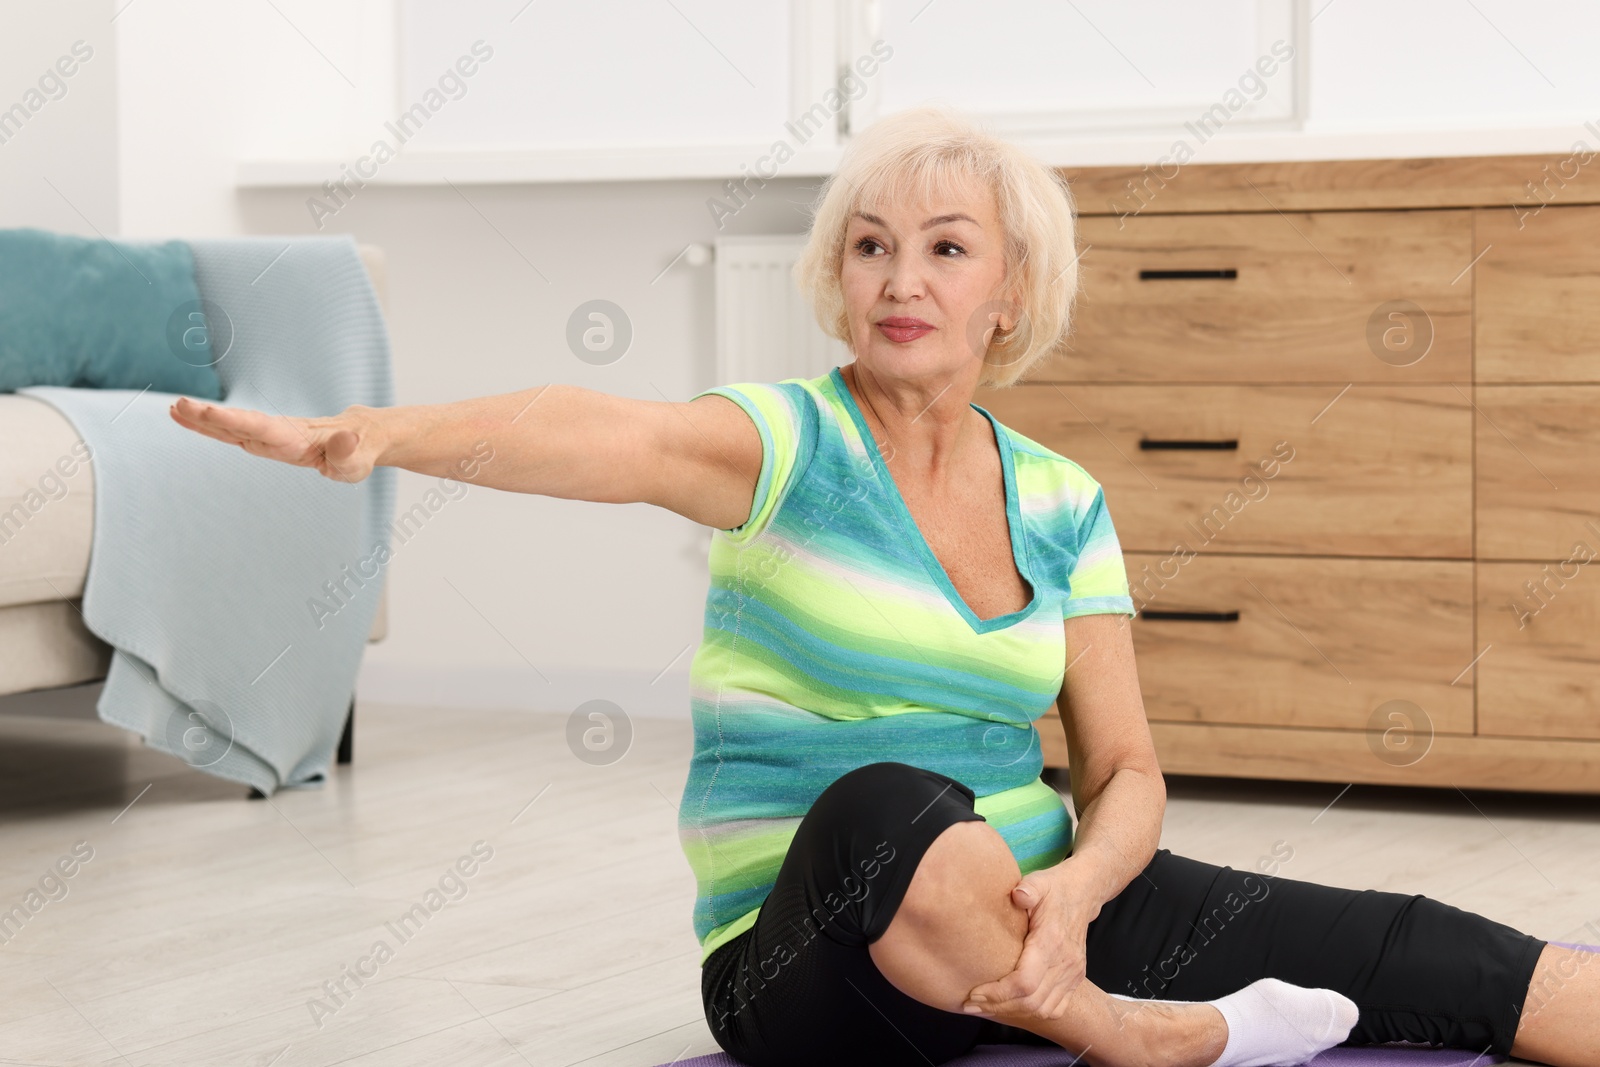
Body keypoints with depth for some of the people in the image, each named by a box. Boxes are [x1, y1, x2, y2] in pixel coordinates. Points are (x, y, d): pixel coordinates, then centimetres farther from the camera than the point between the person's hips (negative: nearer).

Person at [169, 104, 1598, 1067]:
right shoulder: (793, 446, -6)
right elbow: (607, 436, -27)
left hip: (1045, 913, 4)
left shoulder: (1061, 502, 7)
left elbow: (1123, 773, 4)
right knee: (887, 801, -39)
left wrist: (1075, 889, -20)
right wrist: (382, 434, -48)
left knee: (1398, 951, -14)